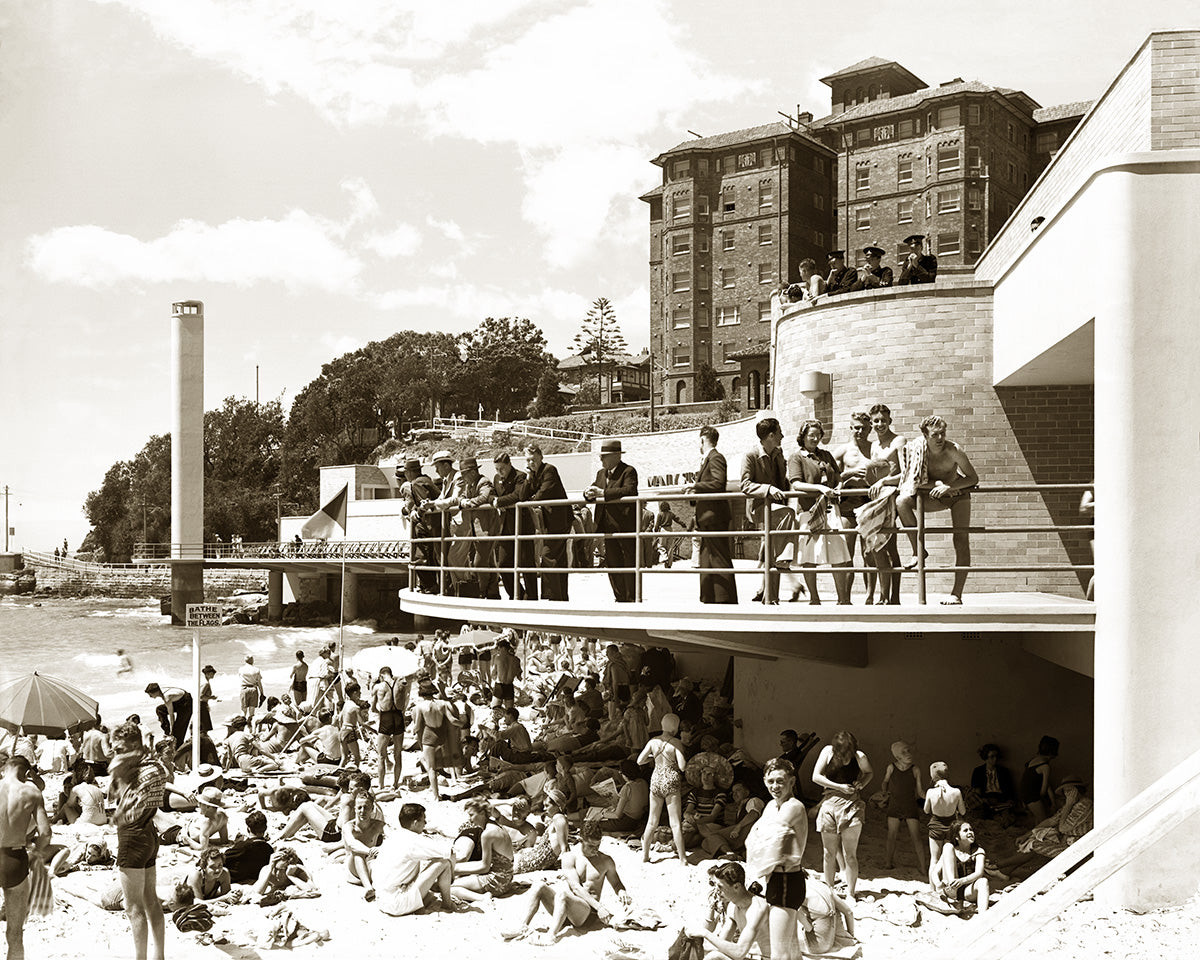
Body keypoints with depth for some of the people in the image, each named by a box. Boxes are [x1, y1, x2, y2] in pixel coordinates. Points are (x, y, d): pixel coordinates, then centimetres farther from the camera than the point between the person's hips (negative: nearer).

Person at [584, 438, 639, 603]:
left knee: (630, 563, -3)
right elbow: (594, 491, 15)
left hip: (626, 525, -8)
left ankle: (633, 598, 2)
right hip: (608, 526, 8)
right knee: (611, 562, 9)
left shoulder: (629, 472, -8)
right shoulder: (601, 473, 16)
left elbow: (629, 491, -24)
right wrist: (589, 494, -10)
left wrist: (603, 492, -27)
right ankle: (620, 597, 17)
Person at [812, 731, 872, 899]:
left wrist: (861, 783, -6)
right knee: (829, 853, 7)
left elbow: (869, 772, 15)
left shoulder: (859, 757, -6)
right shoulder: (828, 751, -6)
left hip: (851, 806, -1)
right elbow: (816, 776, -5)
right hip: (830, 802, 1)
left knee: (850, 855, -1)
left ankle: (850, 893, 9)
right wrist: (840, 786, -12)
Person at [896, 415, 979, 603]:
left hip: (958, 494, -2)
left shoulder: (954, 451, -26)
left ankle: (957, 594, -8)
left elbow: (973, 478, -21)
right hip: (934, 497, 2)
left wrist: (948, 486, -31)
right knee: (902, 501, -25)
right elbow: (906, 477, -5)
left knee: (961, 542, -12)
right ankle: (918, 551, -15)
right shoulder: (916, 450, -20)